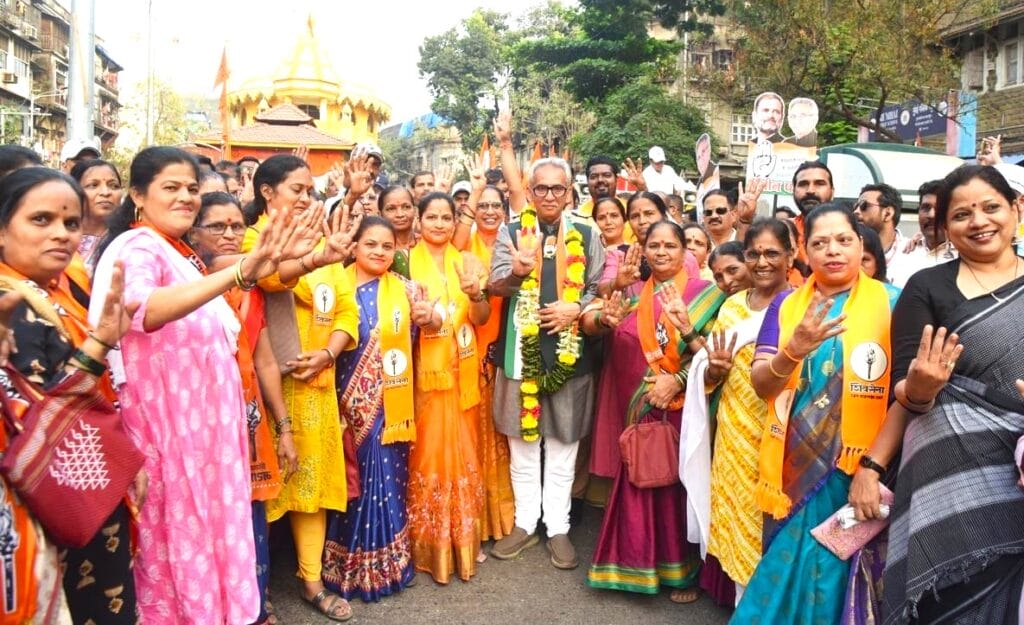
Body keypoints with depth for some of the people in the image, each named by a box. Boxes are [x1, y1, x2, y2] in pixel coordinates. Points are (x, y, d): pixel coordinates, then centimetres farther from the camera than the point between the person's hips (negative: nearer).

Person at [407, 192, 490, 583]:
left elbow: (481, 319, 4)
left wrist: (476, 294, -16)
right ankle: (429, 547, 11)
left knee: (462, 452, 7)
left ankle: (462, 543, 20)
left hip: (461, 371, 3)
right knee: (427, 453, -2)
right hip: (424, 370, -2)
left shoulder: (467, 262, 10)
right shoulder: (407, 261, 2)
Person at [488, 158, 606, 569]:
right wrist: (515, 273, -31)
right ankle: (525, 523, 25)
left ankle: (558, 527, 21)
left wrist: (576, 309, -15)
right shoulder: (510, 233, 3)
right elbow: (494, 285, -9)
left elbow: (600, 290, 5)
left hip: (570, 354, 0)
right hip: (521, 352, 0)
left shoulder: (587, 237, 5)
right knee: (523, 445, 11)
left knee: (562, 447, 9)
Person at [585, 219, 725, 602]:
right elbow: (590, 322, 4)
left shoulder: (703, 292, -5)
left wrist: (677, 380, -23)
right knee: (639, 483, 10)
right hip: (638, 407, 4)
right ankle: (638, 563, 26)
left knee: (679, 484, 5)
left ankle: (683, 570, 21)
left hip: (681, 406, -3)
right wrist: (605, 319, -17)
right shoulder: (635, 292, 7)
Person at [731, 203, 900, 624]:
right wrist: (794, 349, -22)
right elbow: (761, 385, -3)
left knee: (827, 575, 7)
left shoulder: (891, 303, -4)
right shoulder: (785, 304, 5)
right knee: (785, 574, 15)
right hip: (791, 467, 3)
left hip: (855, 469, -3)